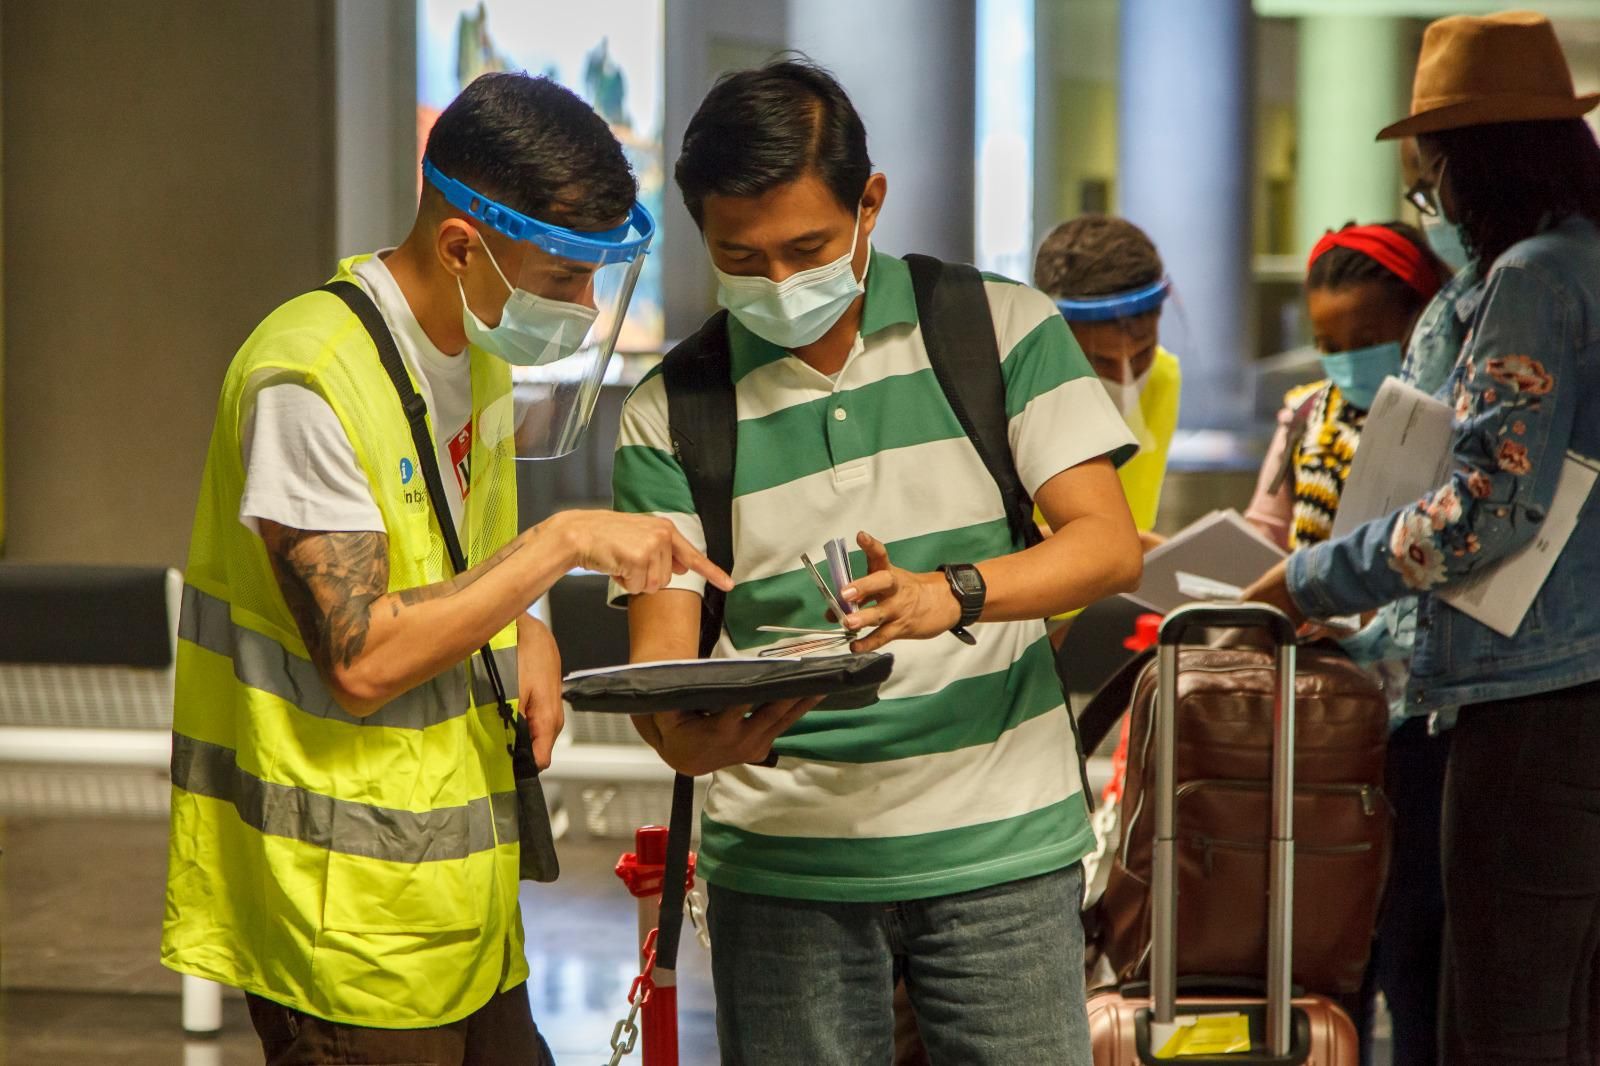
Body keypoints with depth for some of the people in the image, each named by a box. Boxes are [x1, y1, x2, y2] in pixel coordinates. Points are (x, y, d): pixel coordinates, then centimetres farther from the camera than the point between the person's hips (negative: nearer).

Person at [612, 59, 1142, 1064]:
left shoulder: (1004, 329, 1)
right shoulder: (673, 415, 3)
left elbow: (1111, 546, -6)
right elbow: (660, 657, -1)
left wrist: (952, 591, -25)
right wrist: (687, 737, -26)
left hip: (999, 846, 0)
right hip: (784, 859, 1)